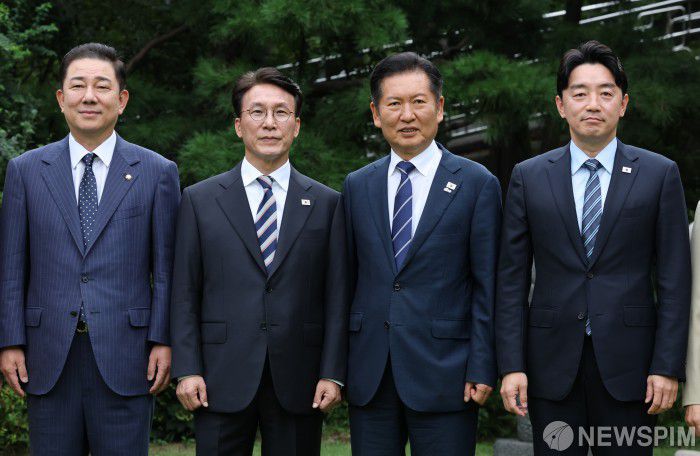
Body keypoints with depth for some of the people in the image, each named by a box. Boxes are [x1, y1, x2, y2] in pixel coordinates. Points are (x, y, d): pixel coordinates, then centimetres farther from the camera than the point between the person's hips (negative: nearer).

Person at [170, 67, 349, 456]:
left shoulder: (326, 203, 7)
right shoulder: (200, 200, 6)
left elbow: (336, 296, 5)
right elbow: (185, 294, 4)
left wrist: (333, 373, -2)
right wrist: (186, 370, -4)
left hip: (298, 384, 1)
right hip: (222, 380, -1)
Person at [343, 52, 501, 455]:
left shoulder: (477, 184, 0)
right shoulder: (357, 186, 10)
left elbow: (486, 286, -2)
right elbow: (349, 279, 11)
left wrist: (482, 369, -8)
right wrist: (337, 366, 7)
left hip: (444, 375, -3)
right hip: (369, 376, 3)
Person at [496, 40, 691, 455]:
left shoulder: (660, 174, 3)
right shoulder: (529, 177, 6)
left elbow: (674, 279, 1)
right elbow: (512, 278, 4)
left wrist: (667, 366, -6)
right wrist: (511, 365, -3)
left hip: (628, 363, -1)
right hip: (553, 363, 1)